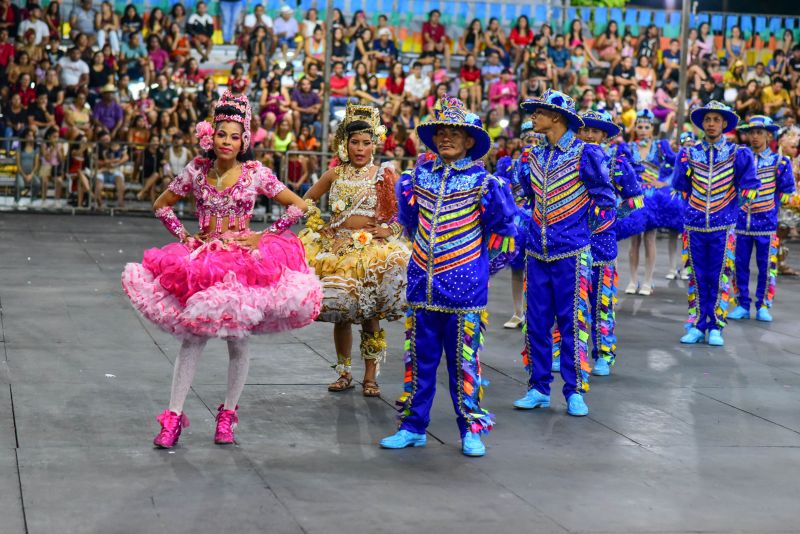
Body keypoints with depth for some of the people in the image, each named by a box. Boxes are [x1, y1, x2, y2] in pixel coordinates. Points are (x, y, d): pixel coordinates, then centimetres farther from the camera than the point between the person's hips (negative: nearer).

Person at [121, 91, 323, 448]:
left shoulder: (256, 173, -4)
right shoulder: (197, 171, 2)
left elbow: (298, 205, -1)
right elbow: (161, 204, 14)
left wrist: (265, 236, -5)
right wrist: (183, 237, 4)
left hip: (244, 261, -1)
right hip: (202, 260, 1)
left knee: (237, 339, 4)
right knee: (192, 338, -3)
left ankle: (228, 414, 19)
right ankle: (174, 415, 1)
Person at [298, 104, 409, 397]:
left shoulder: (386, 175, 2)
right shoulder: (335, 175, 7)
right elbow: (306, 202, 13)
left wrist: (391, 229, -11)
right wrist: (344, 222, 4)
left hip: (374, 252, -2)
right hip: (339, 252, 2)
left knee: (371, 316, -2)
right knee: (341, 315, 3)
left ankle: (370, 376, 9)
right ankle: (344, 373, 17)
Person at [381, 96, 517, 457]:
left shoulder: (483, 183, -5)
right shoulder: (420, 174, 6)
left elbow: (504, 232, 3)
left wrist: (481, 266, 4)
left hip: (464, 289, -3)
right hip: (422, 285, 4)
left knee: (464, 362, 2)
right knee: (419, 359, 9)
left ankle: (471, 430, 13)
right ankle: (413, 427, 19)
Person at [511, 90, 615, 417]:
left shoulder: (586, 154, -7)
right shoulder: (534, 156, 10)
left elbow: (605, 199, -3)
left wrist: (580, 227, -3)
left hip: (571, 253, -5)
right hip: (537, 252, 5)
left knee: (571, 321, -1)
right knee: (536, 322, 7)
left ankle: (575, 391, 7)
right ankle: (538, 387, 16)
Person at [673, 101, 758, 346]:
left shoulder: (737, 153, 0)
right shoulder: (691, 153, 5)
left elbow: (749, 185, -3)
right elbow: (680, 187, 3)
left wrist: (743, 161, -16)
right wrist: (683, 163, -8)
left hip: (723, 227, -2)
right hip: (694, 225, 2)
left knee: (720, 277, 2)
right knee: (697, 277, 6)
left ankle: (715, 327, 9)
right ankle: (697, 326, 14)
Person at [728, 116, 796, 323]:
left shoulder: (779, 162, 1)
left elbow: (786, 193, 2)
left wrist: (769, 202, -7)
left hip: (766, 223, -2)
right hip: (740, 222, 2)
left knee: (766, 266, 2)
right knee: (739, 265, 4)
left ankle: (763, 306, 11)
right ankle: (742, 305, 13)